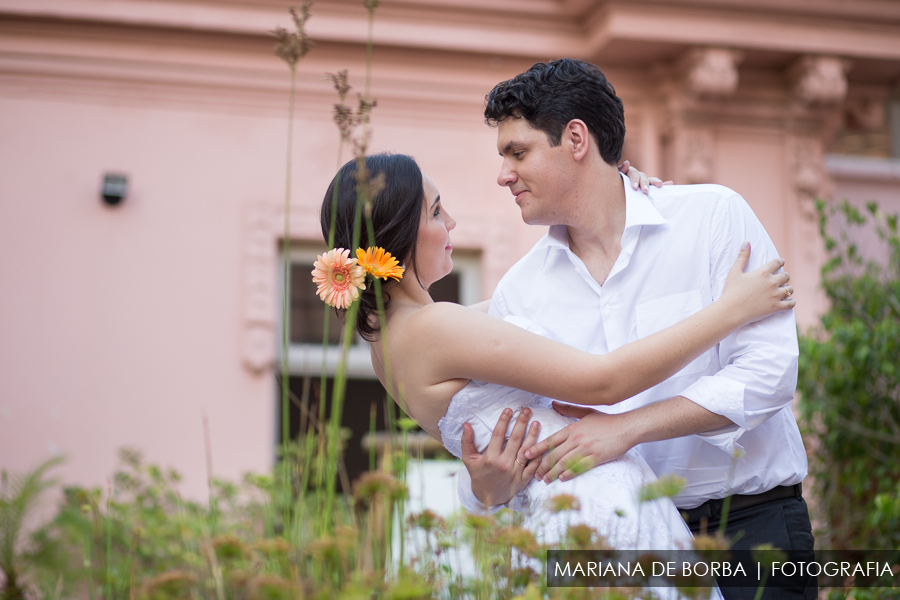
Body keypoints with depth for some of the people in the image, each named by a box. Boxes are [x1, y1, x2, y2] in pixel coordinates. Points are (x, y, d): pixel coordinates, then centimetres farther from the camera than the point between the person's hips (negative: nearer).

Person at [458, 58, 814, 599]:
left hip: (751, 522, -4)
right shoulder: (518, 291, 6)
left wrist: (626, 427, -20)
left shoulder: (713, 217, -3)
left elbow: (769, 369, -12)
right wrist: (485, 487, -21)